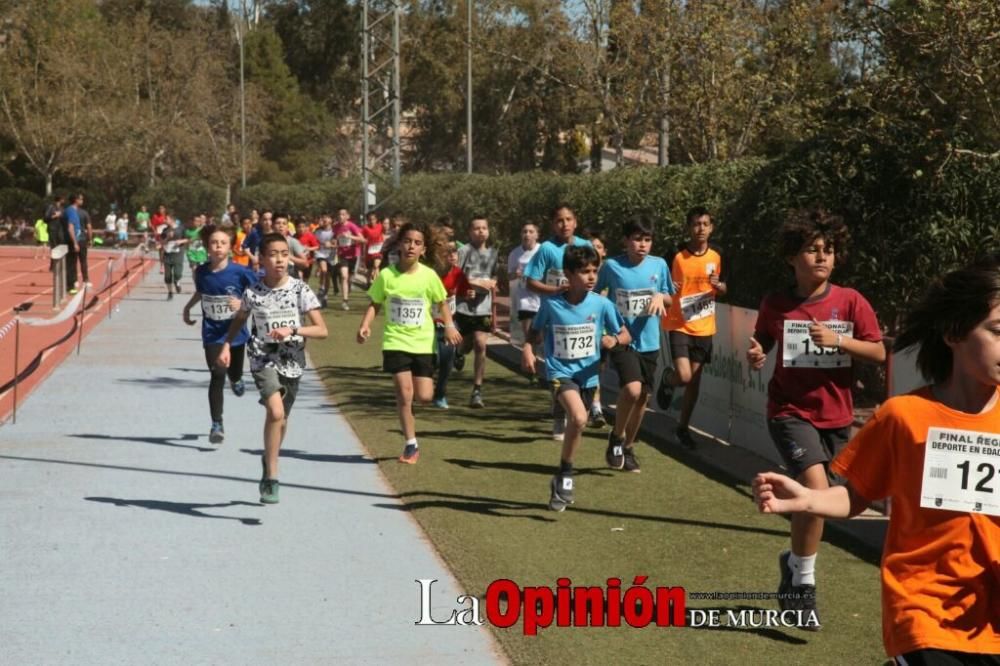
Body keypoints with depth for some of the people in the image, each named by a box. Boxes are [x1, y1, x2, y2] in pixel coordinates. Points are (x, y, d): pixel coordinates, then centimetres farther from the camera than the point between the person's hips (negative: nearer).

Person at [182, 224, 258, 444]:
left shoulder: (239, 272, -14)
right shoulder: (201, 272, -5)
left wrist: (243, 303, -22)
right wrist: (188, 307, 10)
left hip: (235, 332, 0)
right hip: (212, 334, 0)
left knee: (234, 374, 16)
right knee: (217, 377, -10)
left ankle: (236, 379, 57)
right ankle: (217, 425, -1)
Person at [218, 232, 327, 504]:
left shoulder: (300, 290, -8)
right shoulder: (252, 293, -5)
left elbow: (322, 330, -9)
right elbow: (239, 319, 16)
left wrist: (292, 330, -23)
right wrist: (227, 344, 2)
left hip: (292, 362, 2)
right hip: (263, 359, -2)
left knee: (281, 419, 16)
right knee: (276, 412, -23)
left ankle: (269, 459, 46)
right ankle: (271, 478, -13)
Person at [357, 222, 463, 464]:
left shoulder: (429, 275, -4)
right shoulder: (386, 274, -5)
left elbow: (442, 302, 8)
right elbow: (375, 304, 4)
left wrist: (449, 325, -7)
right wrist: (365, 325, -12)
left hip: (423, 342, 1)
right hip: (396, 341, -1)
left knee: (424, 396, -5)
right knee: (404, 392, -7)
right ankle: (411, 445, 6)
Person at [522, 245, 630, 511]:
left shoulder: (601, 304, -7)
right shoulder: (551, 304, -9)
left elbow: (625, 335, 2)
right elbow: (535, 332, 7)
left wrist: (614, 340, -21)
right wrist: (527, 349, -13)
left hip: (587, 374, 3)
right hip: (560, 371, -3)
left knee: (575, 425, 14)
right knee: (579, 419, -27)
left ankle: (562, 481, 36)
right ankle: (565, 474, -8)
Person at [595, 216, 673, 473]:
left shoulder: (659, 265, 0)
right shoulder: (611, 266, -7)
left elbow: (670, 299, 12)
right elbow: (594, 294, 7)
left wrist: (660, 296, -10)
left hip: (649, 343, 4)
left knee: (643, 397, 11)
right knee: (632, 389, -23)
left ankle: (628, 447, 31)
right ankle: (616, 436, 2)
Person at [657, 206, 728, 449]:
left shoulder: (717, 255, 1)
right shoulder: (676, 256, -10)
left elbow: (723, 288, 11)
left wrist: (718, 285, -10)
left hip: (704, 327, 4)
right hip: (679, 325, -4)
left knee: (694, 380, 8)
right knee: (684, 376, -17)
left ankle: (683, 428, 23)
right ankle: (667, 379, 20)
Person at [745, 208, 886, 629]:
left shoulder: (850, 302, -5)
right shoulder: (775, 305, -3)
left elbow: (878, 353, -7)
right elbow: (761, 348, 11)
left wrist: (837, 340, -21)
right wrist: (755, 357, -12)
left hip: (836, 417, 3)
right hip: (791, 412, -2)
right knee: (816, 488, -22)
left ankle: (794, 563, 42)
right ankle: (803, 582, -5)